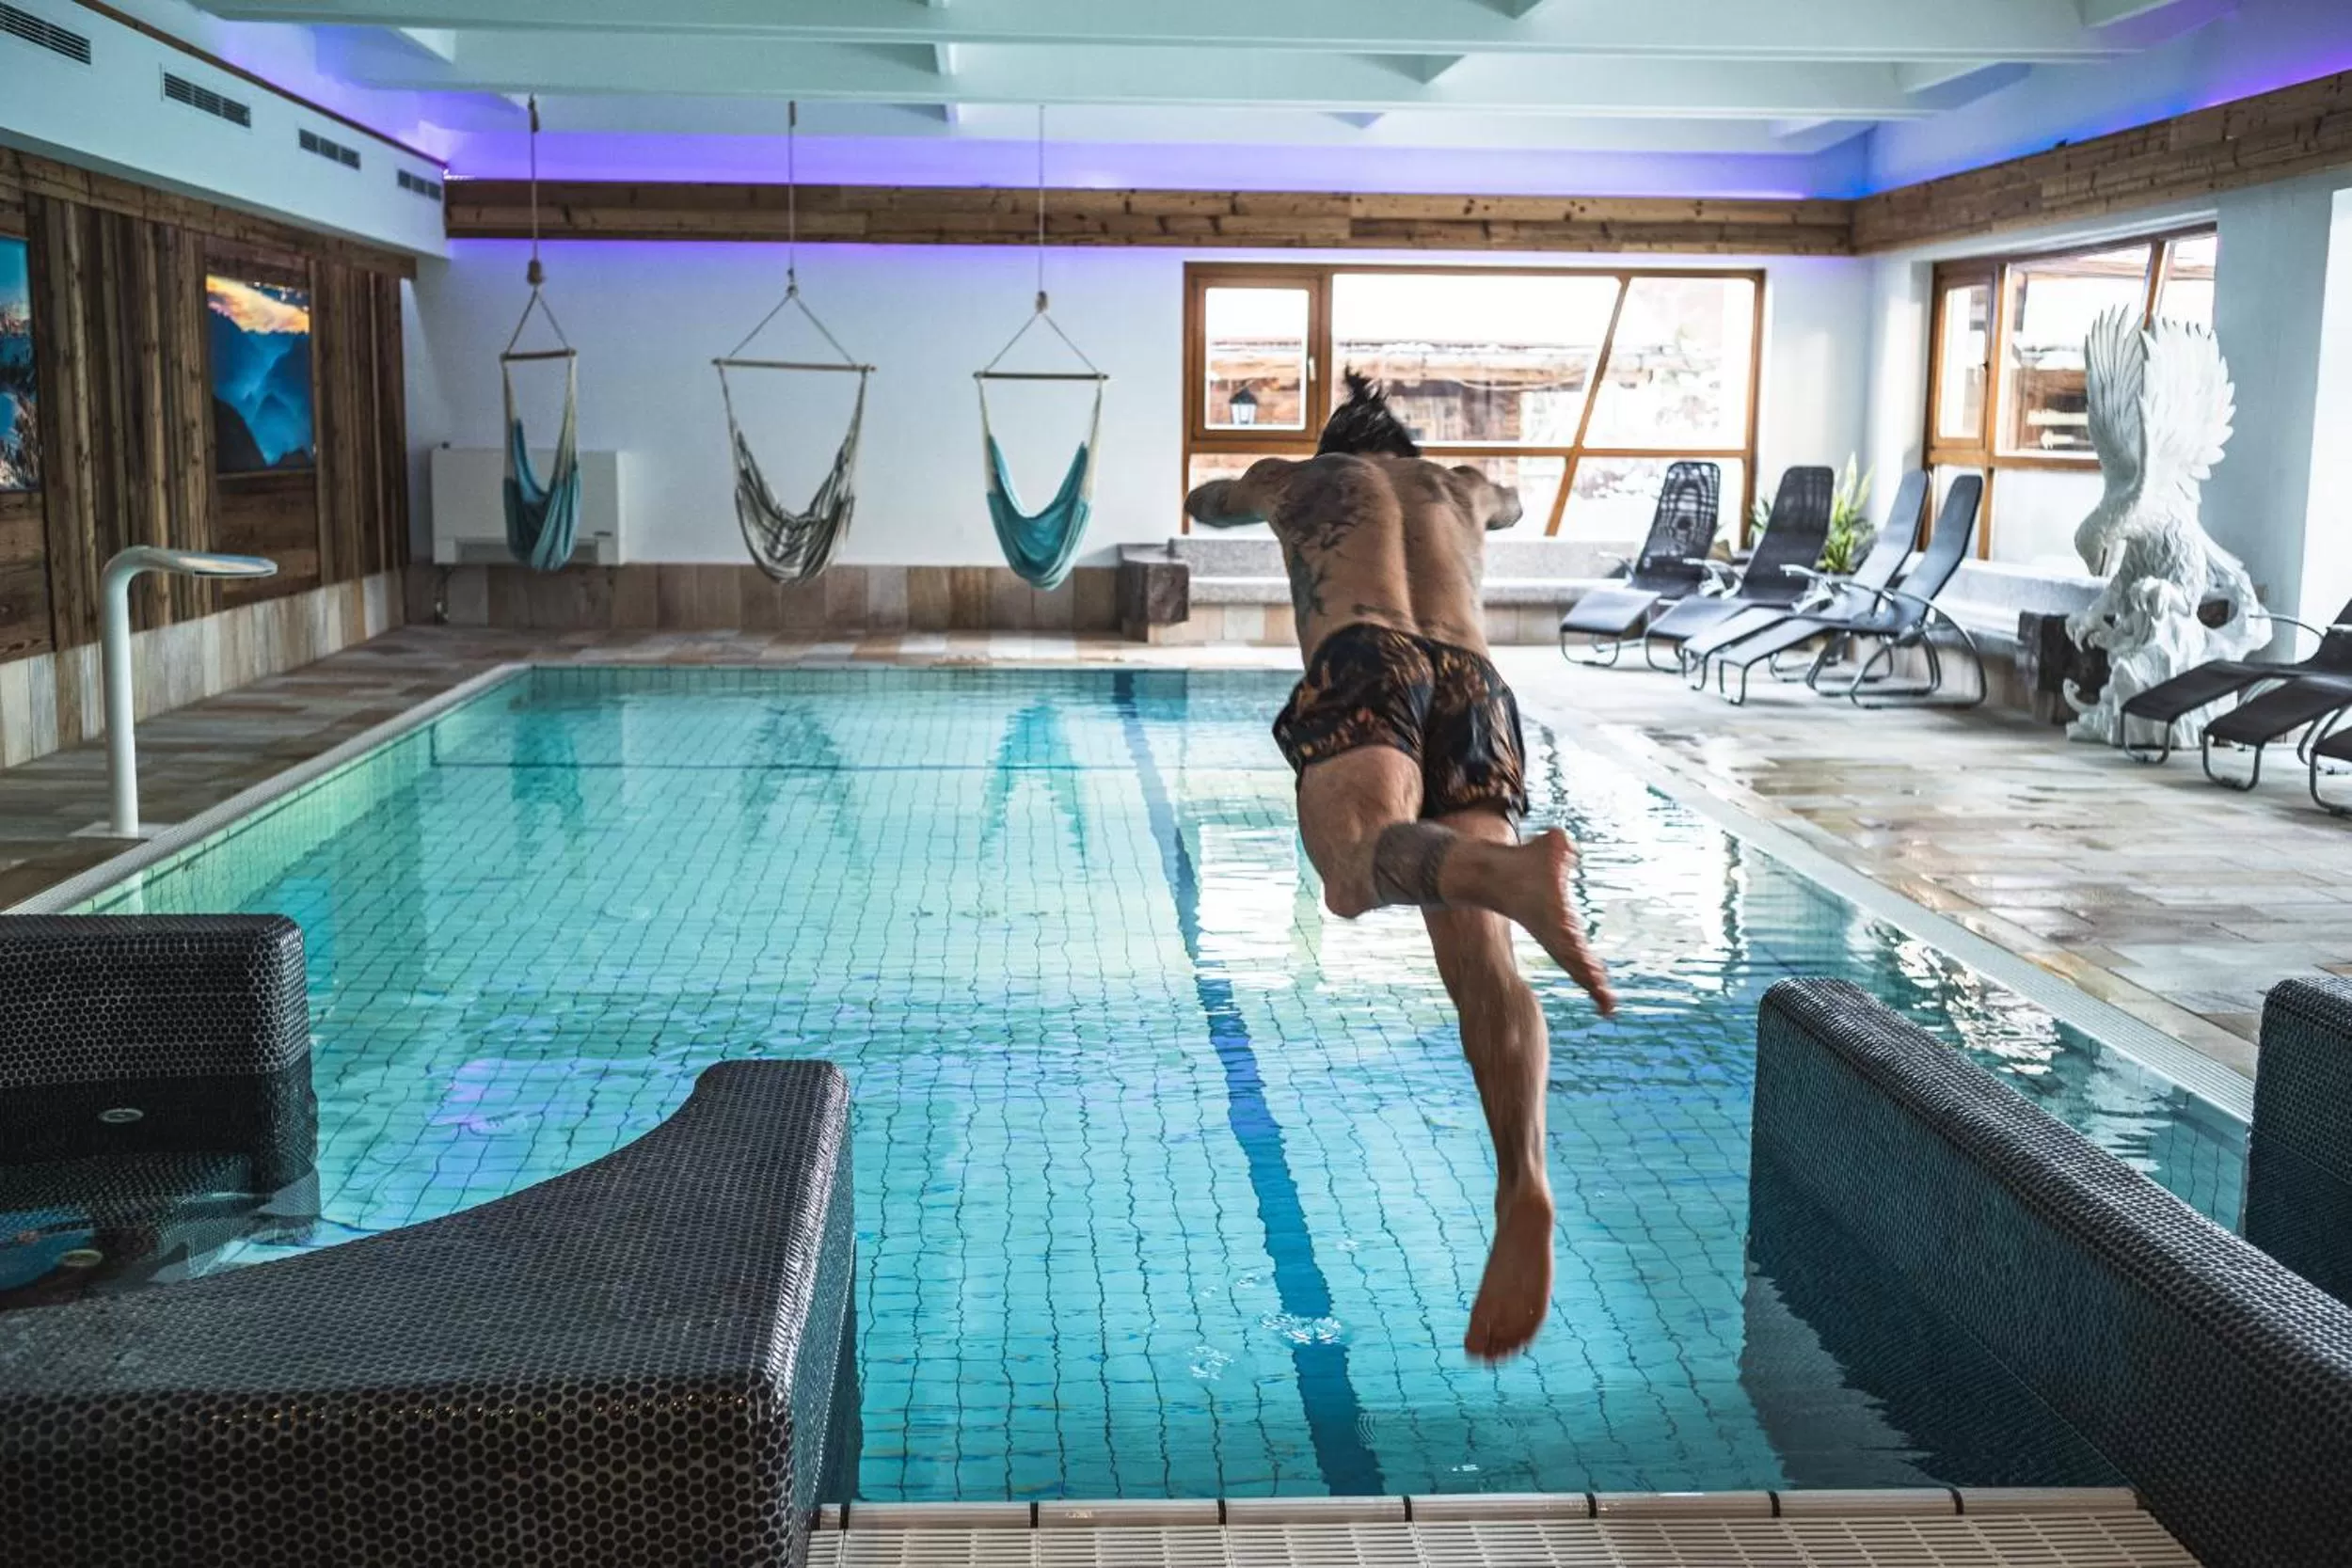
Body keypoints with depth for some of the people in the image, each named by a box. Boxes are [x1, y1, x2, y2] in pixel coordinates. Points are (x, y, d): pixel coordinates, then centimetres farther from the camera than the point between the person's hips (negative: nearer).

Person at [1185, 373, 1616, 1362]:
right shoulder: (1461, 487, 40)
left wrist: (1259, 494, 78)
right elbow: (1511, 502, 66)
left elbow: (1204, 505, 57)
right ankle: (1522, 1184, -40)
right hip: (1476, 680, 3)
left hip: (1365, 664, -3)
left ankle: (1515, 874, -65)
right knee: (1478, 960, -16)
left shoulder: (1296, 479, 34)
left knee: (1358, 866, -33)